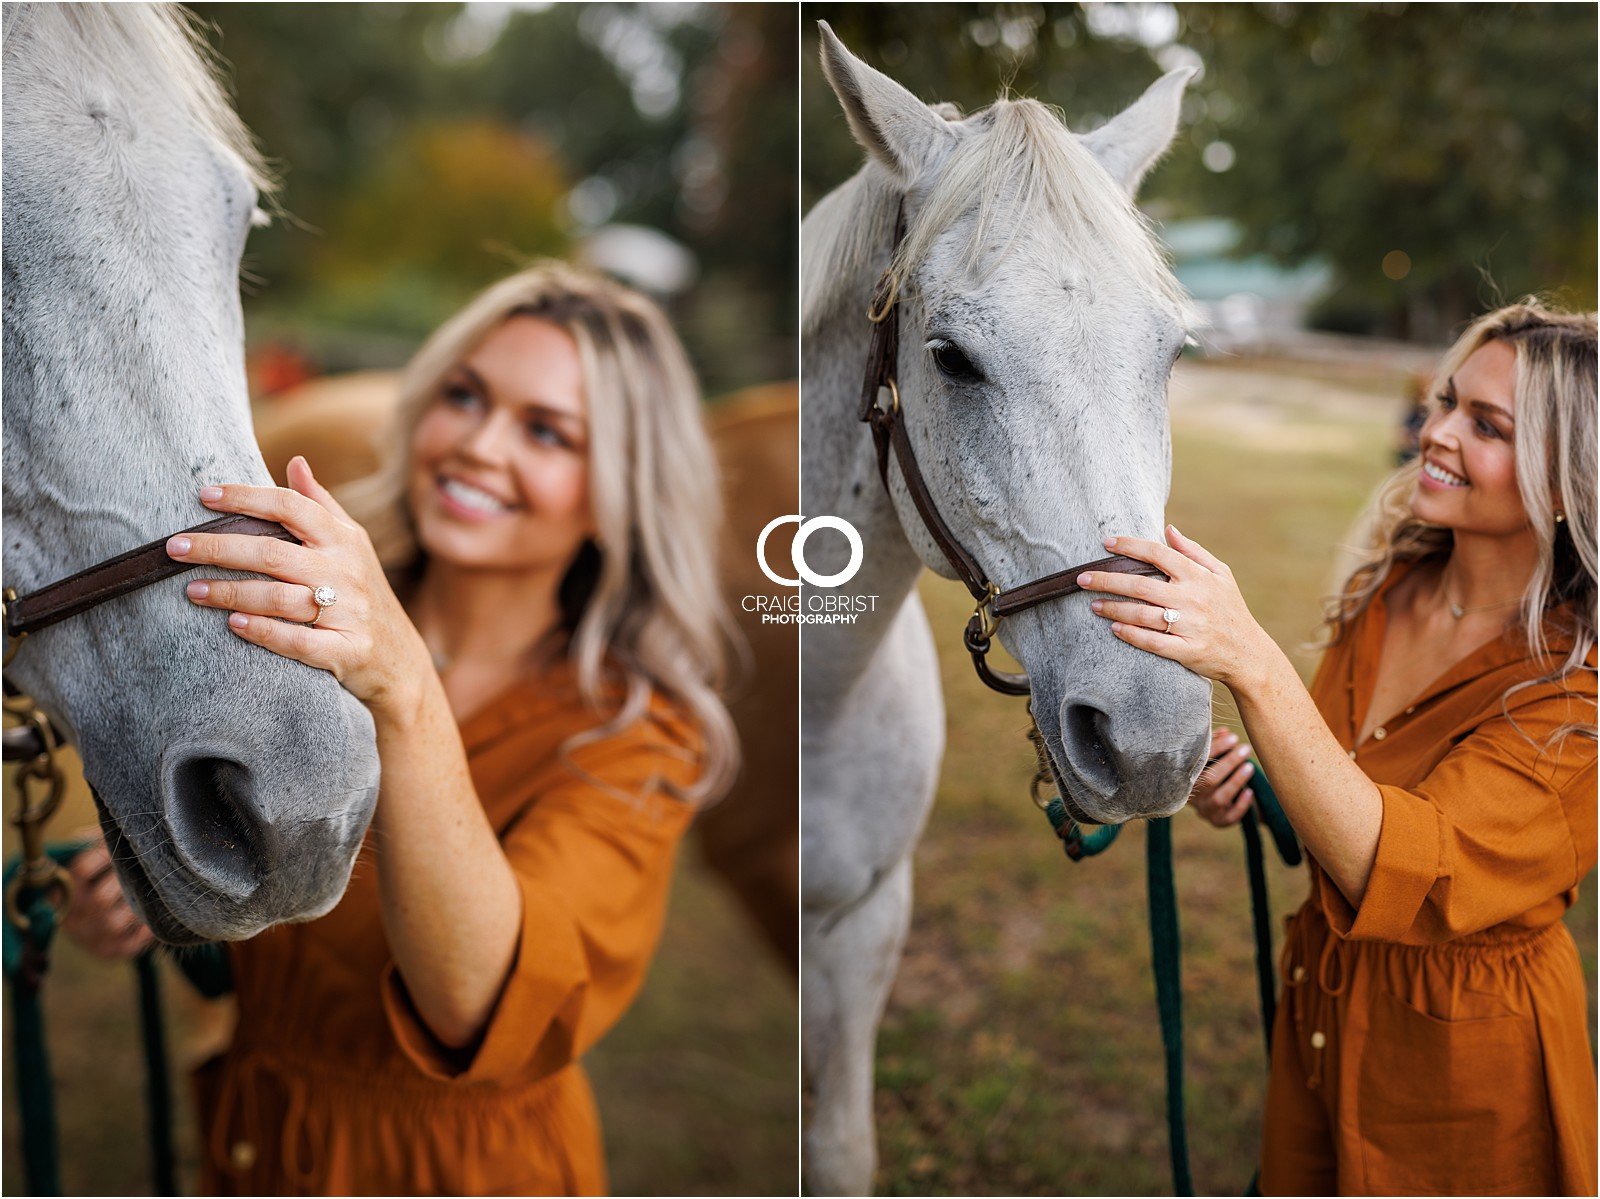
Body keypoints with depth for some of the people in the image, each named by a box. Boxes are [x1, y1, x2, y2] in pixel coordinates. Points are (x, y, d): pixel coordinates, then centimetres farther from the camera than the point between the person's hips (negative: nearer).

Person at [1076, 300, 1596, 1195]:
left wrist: (1250, 665, -48)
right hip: (1320, 1012, 6)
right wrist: (1247, 785, -11)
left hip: (1460, 1063, -6)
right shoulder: (1389, 590, -5)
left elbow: (1408, 873, -38)